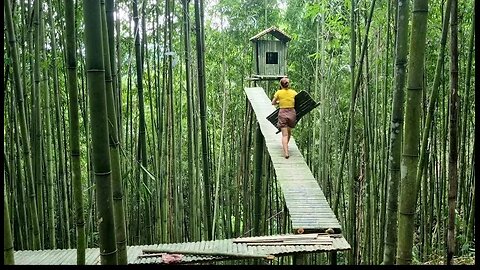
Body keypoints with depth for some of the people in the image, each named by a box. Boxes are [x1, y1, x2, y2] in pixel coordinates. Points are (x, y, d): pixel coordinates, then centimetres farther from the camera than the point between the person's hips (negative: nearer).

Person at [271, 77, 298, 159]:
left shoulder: (278, 92, -2)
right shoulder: (293, 92, 3)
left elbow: (273, 103, 8)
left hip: (282, 113, -2)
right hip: (292, 113, 2)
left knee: (284, 134, -4)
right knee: (289, 132, 22)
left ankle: (286, 152, -16)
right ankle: (286, 146, 41)